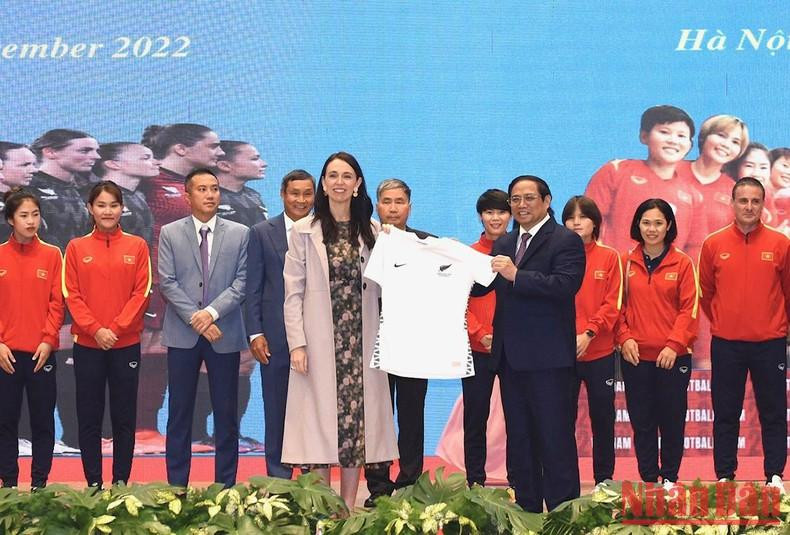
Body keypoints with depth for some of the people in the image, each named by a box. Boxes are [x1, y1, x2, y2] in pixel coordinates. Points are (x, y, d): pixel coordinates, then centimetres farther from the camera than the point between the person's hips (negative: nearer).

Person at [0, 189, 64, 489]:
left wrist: (48, 340, -9)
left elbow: (57, 302, 0)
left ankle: (40, 483, 11)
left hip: (41, 351, 0)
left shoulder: (51, 255, 3)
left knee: (43, 420, 4)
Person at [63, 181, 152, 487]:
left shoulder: (137, 246, 3)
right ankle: (93, 483, 10)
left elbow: (142, 293, -1)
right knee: (89, 418, 4)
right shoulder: (76, 248, 4)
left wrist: (116, 329, -12)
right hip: (87, 345, 0)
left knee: (124, 417, 4)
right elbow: (71, 295, 0)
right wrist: (95, 330, -13)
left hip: (126, 344, 0)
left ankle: (121, 482, 11)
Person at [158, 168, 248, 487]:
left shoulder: (239, 234, 5)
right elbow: (167, 283, -2)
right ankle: (176, 488, 9)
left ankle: (226, 487, 10)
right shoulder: (170, 234, 5)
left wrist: (212, 311, -15)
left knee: (226, 415, 4)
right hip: (182, 335, 0)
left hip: (225, 334, 0)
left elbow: (241, 282, -1)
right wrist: (196, 320, -12)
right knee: (179, 414, 4)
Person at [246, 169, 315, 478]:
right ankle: (278, 479, 13)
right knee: (277, 412, 5)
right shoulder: (262, 233, 6)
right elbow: (253, 288, 4)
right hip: (276, 336, 0)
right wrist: (255, 333, -4)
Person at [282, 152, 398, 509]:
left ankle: (348, 509, 9)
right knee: (320, 419, -3)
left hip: (360, 342, 2)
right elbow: (293, 292, -1)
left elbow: (381, 288, 14)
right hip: (321, 342, -2)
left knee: (356, 419, 2)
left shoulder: (372, 232, 10)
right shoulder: (304, 231, 3)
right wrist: (297, 343, -9)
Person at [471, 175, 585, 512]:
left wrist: (516, 275, -26)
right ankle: (526, 510, 19)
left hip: (548, 357, -7)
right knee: (518, 439, 12)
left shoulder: (566, 241, -5)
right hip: (510, 357, 7)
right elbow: (479, 287, 11)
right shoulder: (503, 244, 17)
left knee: (555, 439, -3)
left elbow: (565, 285, -20)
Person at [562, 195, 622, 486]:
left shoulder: (609, 257, 2)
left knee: (602, 418, 8)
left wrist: (589, 333, -14)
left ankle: (604, 481, 18)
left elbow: (613, 303, -2)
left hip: (599, 351, 0)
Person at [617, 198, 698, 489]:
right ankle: (648, 479, 14)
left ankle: (669, 479, 16)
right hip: (635, 356, 2)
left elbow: (689, 308, -3)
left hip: (673, 356, -2)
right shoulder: (627, 263, 6)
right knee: (641, 421, 5)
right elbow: (619, 304, 8)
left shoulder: (682, 263, 0)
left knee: (672, 419, 5)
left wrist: (674, 345, -12)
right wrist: (625, 338, -6)